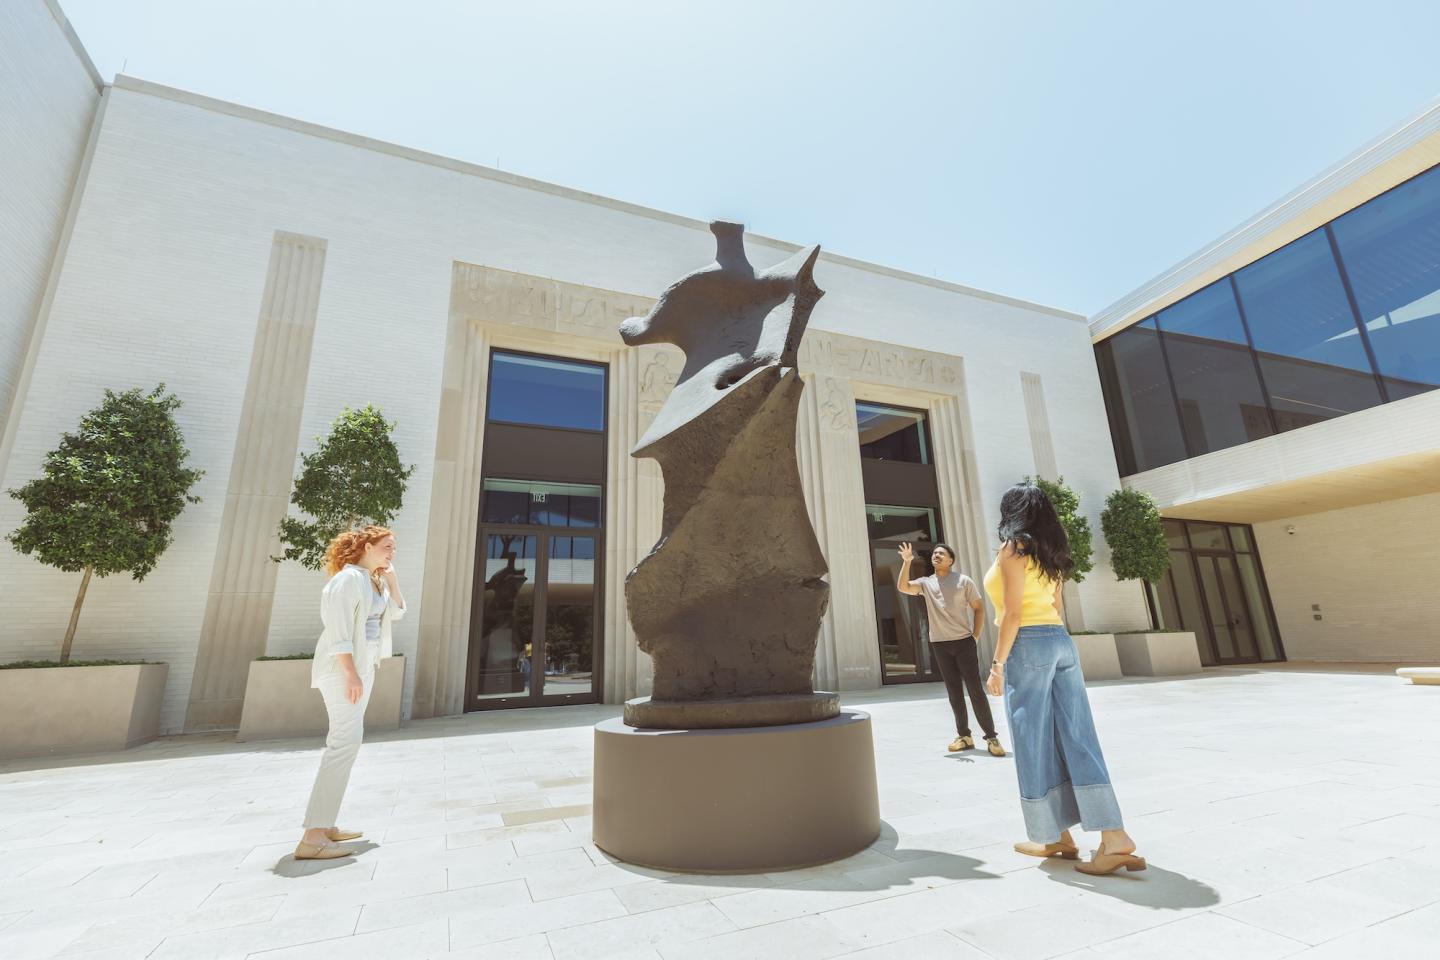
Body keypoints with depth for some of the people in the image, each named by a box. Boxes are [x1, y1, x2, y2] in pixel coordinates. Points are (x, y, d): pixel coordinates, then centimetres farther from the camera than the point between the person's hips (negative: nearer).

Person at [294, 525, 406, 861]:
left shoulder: (376, 581, 13)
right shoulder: (349, 578, -14)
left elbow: (397, 612, 15)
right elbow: (338, 628, -20)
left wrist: (391, 578, 5)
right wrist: (350, 673, -24)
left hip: (362, 667, 10)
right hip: (344, 667, -10)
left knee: (344, 741, 12)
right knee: (346, 741, -16)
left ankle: (325, 824, 20)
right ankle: (312, 837, -15)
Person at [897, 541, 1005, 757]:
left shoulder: (963, 581, -1)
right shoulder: (926, 583, 6)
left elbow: (979, 608, 3)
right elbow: (903, 587, -10)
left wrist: (975, 635, -3)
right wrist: (906, 562, -18)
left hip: (963, 642, -3)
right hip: (940, 644, 3)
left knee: (975, 690, -3)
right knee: (954, 692, 9)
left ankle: (991, 737, 5)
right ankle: (964, 736, 17)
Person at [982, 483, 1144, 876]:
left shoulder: (1013, 548, -8)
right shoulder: (1049, 553, 15)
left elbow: (1013, 612, -14)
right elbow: (1057, 607, 17)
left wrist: (998, 662, -11)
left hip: (1029, 645, -8)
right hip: (1061, 642, 8)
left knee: (1035, 742, 4)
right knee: (1075, 737, 7)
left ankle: (1053, 836, 15)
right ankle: (1113, 836, 3)